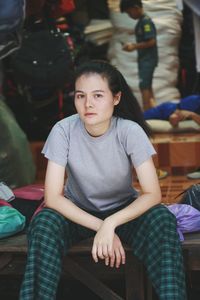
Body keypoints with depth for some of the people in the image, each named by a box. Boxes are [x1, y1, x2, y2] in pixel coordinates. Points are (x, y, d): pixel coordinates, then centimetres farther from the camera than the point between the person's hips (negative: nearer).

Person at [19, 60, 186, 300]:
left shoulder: (130, 131, -20)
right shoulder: (63, 131, -20)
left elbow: (152, 194, -21)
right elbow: (53, 197, -20)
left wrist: (110, 224, -34)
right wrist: (100, 227, -29)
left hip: (123, 210, 0)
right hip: (77, 212, 0)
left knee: (162, 220, -32)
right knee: (43, 224, -33)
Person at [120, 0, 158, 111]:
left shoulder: (146, 21, -15)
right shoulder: (141, 21, 13)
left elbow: (151, 41, -21)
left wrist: (134, 47, -16)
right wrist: (132, 45, 6)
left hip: (148, 59, -10)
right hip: (144, 59, 10)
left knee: (144, 86, -10)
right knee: (148, 86, 12)